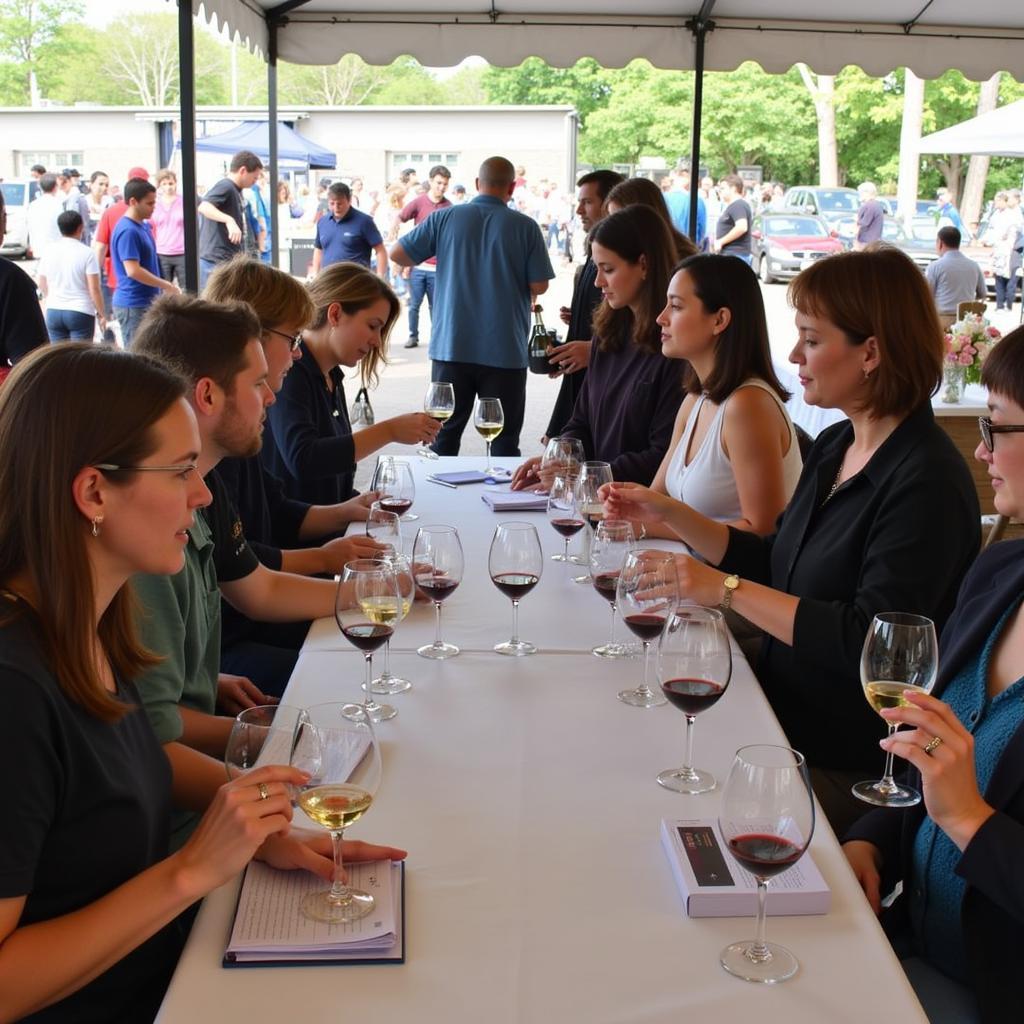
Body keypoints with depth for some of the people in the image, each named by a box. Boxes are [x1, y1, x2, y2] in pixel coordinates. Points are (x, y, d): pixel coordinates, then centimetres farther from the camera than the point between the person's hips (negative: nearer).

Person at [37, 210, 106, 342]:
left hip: (53, 312, 4)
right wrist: (101, 314, -2)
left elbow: (43, 286, 13)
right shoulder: (87, 253, -9)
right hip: (81, 312, -4)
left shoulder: (49, 252, 4)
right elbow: (94, 289, -12)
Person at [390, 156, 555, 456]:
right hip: (505, 351, -1)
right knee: (504, 441, 6)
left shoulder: (445, 218, -1)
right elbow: (539, 286, -6)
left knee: (444, 435, 11)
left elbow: (398, 255, 3)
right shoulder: (525, 227, -5)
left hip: (451, 346, 2)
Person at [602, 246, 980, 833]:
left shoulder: (926, 481, -20)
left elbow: (868, 641, -26)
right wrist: (669, 515, 8)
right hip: (784, 724, 8)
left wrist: (728, 589, -24)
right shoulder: (833, 448, 7)